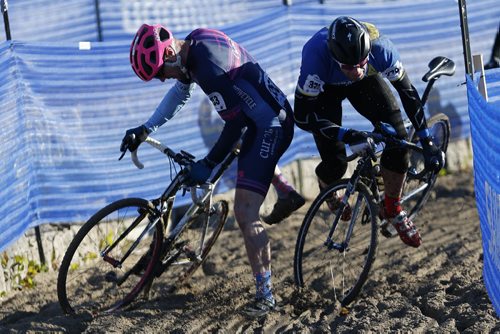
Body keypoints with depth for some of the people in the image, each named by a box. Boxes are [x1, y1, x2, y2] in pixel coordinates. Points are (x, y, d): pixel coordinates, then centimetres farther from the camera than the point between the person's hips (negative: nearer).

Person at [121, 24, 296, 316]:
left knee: (245, 213, -12)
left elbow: (235, 123, -22)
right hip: (271, 117, 9)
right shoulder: (194, 44, 2)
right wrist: (145, 130, 18)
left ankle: (265, 295, -8)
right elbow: (180, 93, 20)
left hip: (270, 126, -9)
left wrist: (208, 165, -14)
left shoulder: (209, 67, -27)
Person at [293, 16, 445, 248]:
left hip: (365, 84, 2)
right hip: (325, 88, -2)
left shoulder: (380, 47, -38)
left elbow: (408, 91, -23)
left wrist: (427, 143, -24)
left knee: (398, 138, -17)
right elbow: (302, 114, -38)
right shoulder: (316, 53, -44)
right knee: (336, 164, -13)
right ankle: (326, 187, 28)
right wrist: (343, 135, -50)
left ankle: (392, 209, 8)